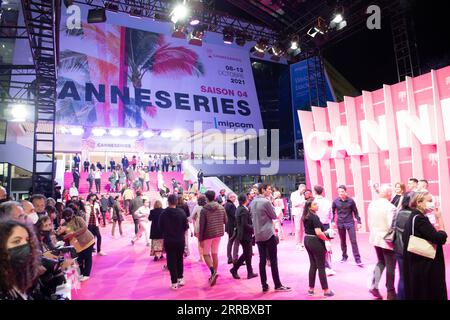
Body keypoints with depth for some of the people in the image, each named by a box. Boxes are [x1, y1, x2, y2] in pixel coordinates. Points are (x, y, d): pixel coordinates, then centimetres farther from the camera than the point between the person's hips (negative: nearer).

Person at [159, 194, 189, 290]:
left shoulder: (163, 214, -11)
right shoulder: (181, 212, -11)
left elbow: (161, 228, -2)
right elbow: (186, 227, -7)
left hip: (168, 241, -1)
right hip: (180, 240, 1)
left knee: (171, 261, 7)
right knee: (179, 259, 19)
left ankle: (174, 283, 9)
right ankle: (180, 278, 24)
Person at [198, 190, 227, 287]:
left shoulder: (204, 210, -13)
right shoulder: (221, 208, -1)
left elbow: (202, 226, -12)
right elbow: (225, 221, 6)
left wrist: (200, 239, -6)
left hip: (208, 235, -4)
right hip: (218, 234, 4)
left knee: (206, 254, 7)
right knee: (215, 254, 15)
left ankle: (213, 271, -13)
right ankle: (214, 274, 20)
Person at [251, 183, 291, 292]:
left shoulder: (253, 202, 7)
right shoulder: (266, 202, -15)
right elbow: (274, 216, -5)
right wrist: (272, 205, 4)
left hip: (258, 235, 7)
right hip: (268, 234, -7)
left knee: (262, 260, 8)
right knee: (273, 260, 3)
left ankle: (264, 286, 12)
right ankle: (278, 285, 11)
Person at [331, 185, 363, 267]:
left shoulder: (351, 200, -7)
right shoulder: (335, 201, -4)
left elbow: (355, 212, 1)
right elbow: (333, 212, 6)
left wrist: (359, 222, -1)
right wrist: (333, 221, -2)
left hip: (350, 223, -2)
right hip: (340, 223, 2)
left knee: (353, 241, -4)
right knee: (343, 241, 13)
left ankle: (357, 260, 1)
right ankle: (344, 256, 31)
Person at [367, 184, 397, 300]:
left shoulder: (372, 204, 0)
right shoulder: (390, 207, -20)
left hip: (375, 238, 6)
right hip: (387, 240, -6)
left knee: (381, 262, 23)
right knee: (390, 266, 10)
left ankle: (374, 286, 13)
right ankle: (391, 293, 22)